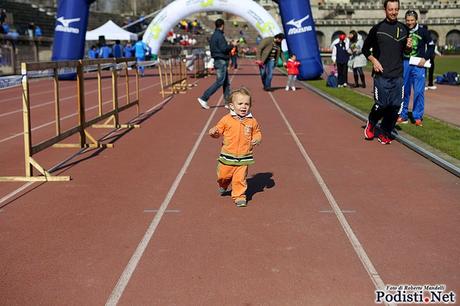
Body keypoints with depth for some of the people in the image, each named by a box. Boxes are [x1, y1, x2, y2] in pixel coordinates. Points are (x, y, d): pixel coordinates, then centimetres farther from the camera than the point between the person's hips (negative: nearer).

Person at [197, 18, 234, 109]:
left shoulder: (213, 36, 15)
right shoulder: (219, 35, -14)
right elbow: (224, 48, -21)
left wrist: (229, 47, 20)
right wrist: (231, 45, -5)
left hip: (217, 60, 10)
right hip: (221, 61, -10)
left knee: (226, 82, 12)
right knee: (219, 82, -10)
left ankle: (227, 102, 14)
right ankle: (204, 98, -13)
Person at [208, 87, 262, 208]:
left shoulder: (252, 121, -1)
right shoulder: (226, 119, -6)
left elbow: (257, 132, 12)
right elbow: (218, 130, 3)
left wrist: (256, 139, -8)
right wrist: (213, 132, -19)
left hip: (244, 157, 0)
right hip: (227, 156, 0)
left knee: (240, 178, -3)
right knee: (223, 175, 12)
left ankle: (239, 196, 12)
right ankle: (223, 186, 45)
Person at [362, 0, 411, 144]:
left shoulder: (404, 28, 12)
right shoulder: (377, 28, 1)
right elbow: (365, 49, 8)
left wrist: (408, 46, 1)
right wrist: (373, 60, -8)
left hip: (398, 75, 4)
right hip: (381, 74, -4)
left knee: (395, 106, 1)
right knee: (382, 105, -8)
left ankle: (385, 133, 17)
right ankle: (371, 124, 22)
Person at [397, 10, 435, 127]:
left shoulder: (422, 30, -2)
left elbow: (431, 45, 5)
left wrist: (425, 58, -5)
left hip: (418, 64, -2)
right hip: (404, 63, 2)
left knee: (419, 91, -4)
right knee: (404, 90, 8)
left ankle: (418, 117, 5)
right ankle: (403, 115, 18)